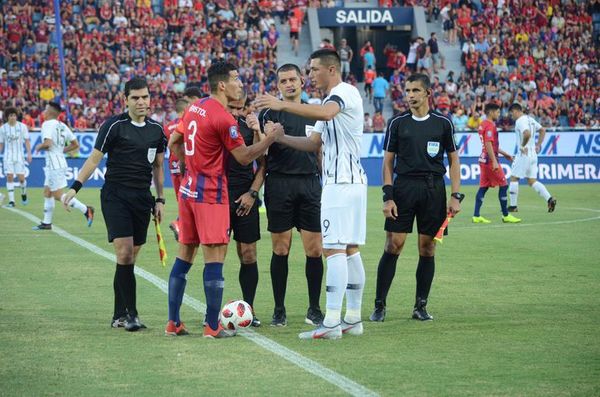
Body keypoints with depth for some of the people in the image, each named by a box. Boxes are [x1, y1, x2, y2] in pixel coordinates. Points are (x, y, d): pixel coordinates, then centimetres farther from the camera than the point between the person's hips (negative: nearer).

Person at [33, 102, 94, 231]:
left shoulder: (47, 124, -13)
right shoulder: (62, 126, 12)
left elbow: (47, 143, -27)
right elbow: (75, 144, 13)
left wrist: (39, 147, -7)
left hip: (55, 164, -9)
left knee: (58, 195, -7)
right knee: (47, 193, 14)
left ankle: (85, 209, -12)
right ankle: (46, 223, 17)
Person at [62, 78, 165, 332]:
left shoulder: (156, 129, 9)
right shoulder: (114, 125, -5)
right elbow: (94, 159, -2)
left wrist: (160, 199, 15)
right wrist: (75, 187, -11)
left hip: (142, 198, 5)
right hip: (115, 195, -5)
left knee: (130, 258, 6)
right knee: (124, 254, -14)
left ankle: (119, 315, 12)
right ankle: (131, 314, -12)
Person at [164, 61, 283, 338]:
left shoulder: (194, 108, 10)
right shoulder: (224, 119, -16)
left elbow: (173, 143, 19)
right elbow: (244, 157, -11)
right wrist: (270, 138, -3)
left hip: (188, 189, 9)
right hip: (211, 194, -9)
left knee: (185, 255, 11)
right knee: (214, 258, -5)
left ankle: (173, 322, 13)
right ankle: (212, 326, -5)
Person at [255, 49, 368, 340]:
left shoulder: (345, 92, -10)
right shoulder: (331, 100, 22)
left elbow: (326, 113, -32)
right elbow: (314, 143, 23)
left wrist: (282, 105, -35)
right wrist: (279, 138, 13)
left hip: (340, 183, -11)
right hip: (351, 182, 11)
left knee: (334, 250, -13)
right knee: (350, 250, 10)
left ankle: (331, 323, -16)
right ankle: (353, 319, 13)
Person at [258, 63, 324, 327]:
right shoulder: (270, 114, 2)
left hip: (310, 185, 3)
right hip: (279, 184, -3)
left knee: (315, 249, -1)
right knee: (281, 249, -1)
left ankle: (314, 310, 7)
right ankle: (279, 310, 7)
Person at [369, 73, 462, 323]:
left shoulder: (443, 123, 6)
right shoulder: (397, 123, 5)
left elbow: (453, 160, 9)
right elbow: (388, 161, 6)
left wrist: (456, 196, 0)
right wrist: (388, 196, -4)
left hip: (433, 188, 1)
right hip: (403, 187, -1)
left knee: (427, 248, 3)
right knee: (393, 245, -6)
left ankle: (421, 306, 11)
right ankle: (379, 305, -1)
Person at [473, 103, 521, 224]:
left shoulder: (483, 125, 16)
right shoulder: (490, 126, -15)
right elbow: (488, 145, -22)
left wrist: (504, 153, 29)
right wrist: (494, 162, -25)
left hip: (483, 160, 10)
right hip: (490, 160, -10)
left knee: (483, 187, 8)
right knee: (503, 185, -1)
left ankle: (476, 216, 4)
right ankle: (506, 215, 2)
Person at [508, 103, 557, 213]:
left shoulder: (520, 121, -14)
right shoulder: (530, 119, 14)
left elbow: (527, 134, -31)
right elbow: (542, 130, 21)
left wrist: (523, 145, -17)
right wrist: (538, 145, 17)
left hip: (524, 154, -9)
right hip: (533, 154, 9)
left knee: (514, 178, 4)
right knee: (532, 181, 9)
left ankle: (513, 206, 7)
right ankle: (549, 199, -8)